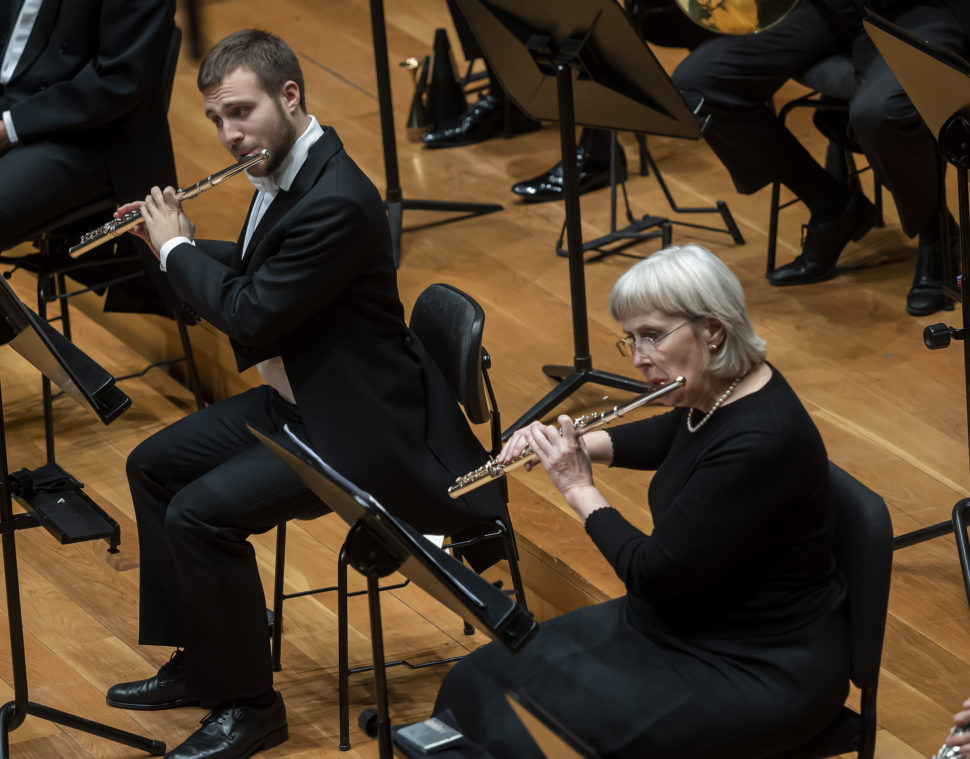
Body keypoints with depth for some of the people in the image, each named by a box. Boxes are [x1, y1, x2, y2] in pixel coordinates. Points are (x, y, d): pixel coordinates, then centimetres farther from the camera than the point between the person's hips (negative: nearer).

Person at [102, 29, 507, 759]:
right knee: (153, 466, 14)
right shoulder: (285, 172, 4)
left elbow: (249, 315, -25)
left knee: (200, 513, -22)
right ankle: (197, 663, 23)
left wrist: (176, 248, -10)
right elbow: (255, 273, 21)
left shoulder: (336, 201, -28)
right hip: (297, 398, 11)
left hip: (357, 425, -11)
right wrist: (179, 243, 8)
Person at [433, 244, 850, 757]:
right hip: (684, 624, 9)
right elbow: (669, 436, 24)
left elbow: (652, 572, -24)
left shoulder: (760, 442, -29)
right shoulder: (715, 394, -1)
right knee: (481, 682, 3)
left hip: (759, 673, -9)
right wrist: (582, 444, 7)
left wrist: (580, 489, -10)